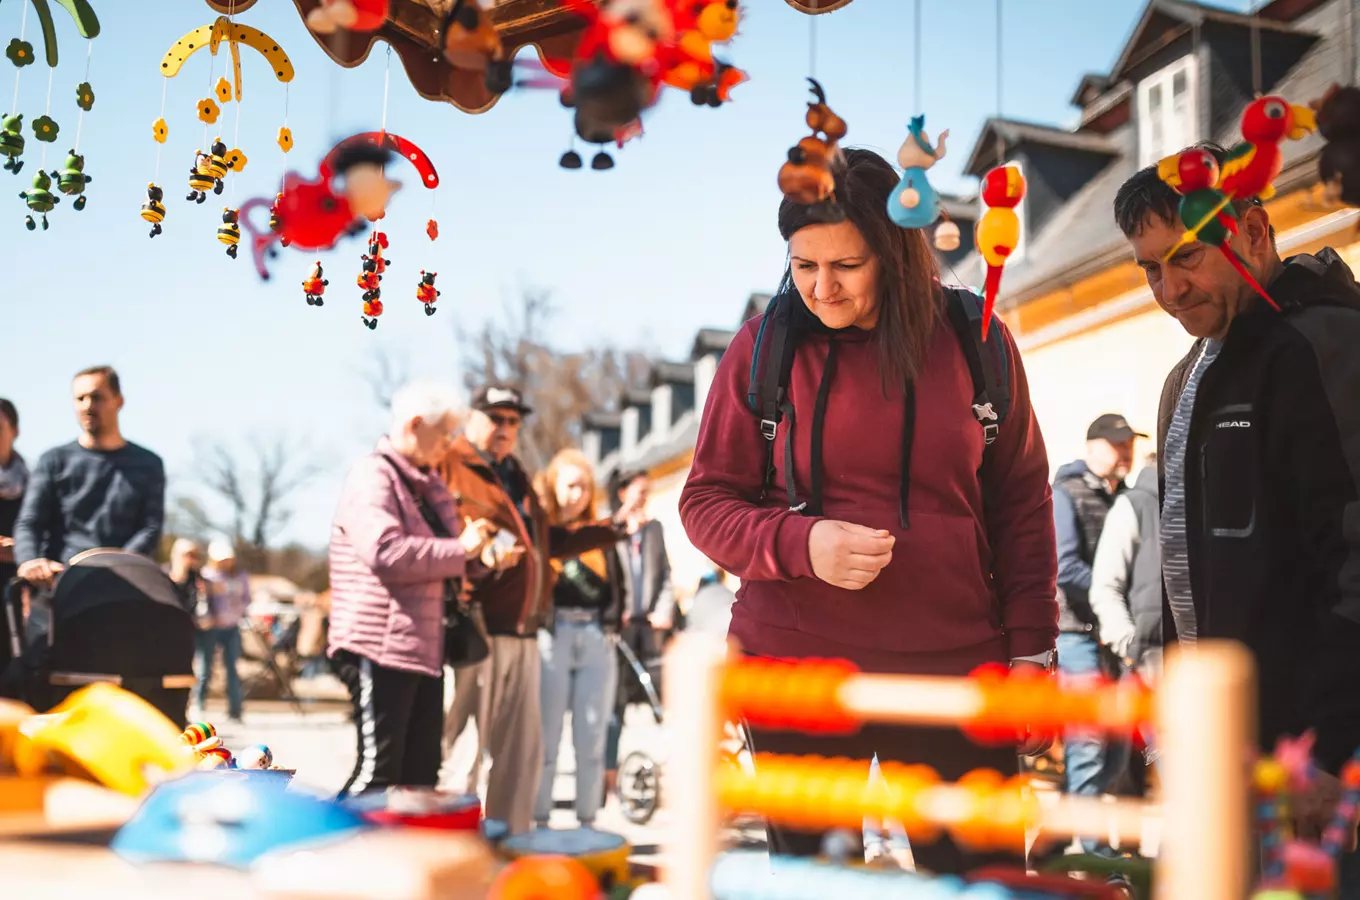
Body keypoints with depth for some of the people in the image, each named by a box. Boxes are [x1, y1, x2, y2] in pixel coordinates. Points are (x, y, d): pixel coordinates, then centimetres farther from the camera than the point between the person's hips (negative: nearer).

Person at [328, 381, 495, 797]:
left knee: (421, 772, 11)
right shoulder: (373, 477, -12)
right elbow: (384, 551, -28)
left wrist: (481, 556, 9)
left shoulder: (428, 484, 18)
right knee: (378, 771, -10)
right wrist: (461, 550, -18)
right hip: (380, 648, -9)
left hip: (424, 648, 10)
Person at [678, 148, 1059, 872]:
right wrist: (802, 544, -14)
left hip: (954, 668, 1)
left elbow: (1020, 500, 9)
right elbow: (705, 502, 4)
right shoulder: (764, 347, 0)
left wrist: (1031, 646, 2)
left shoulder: (976, 341, 3)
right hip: (796, 665, 0)